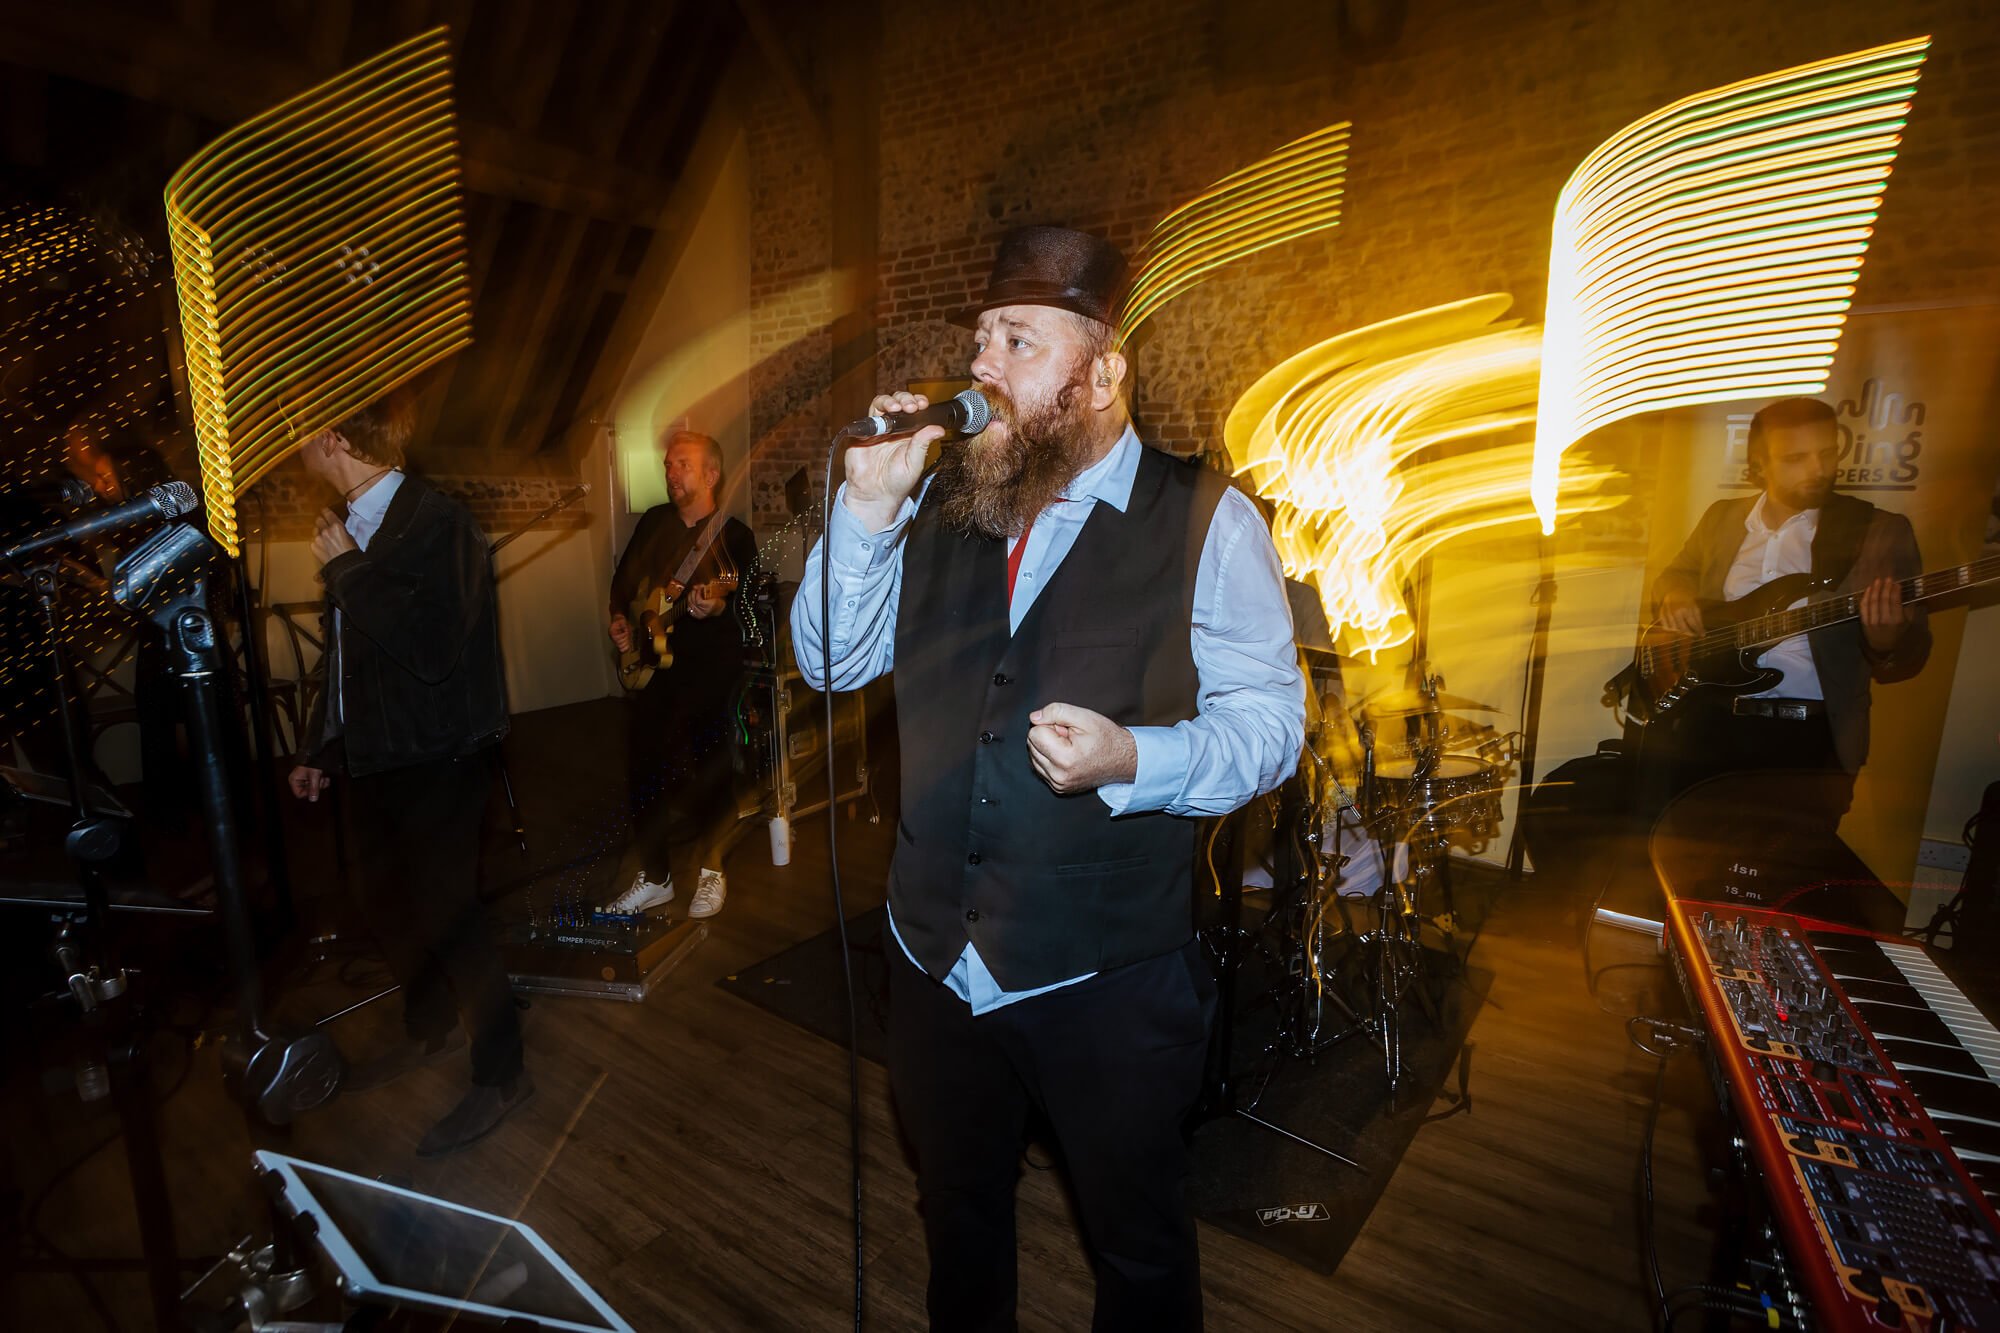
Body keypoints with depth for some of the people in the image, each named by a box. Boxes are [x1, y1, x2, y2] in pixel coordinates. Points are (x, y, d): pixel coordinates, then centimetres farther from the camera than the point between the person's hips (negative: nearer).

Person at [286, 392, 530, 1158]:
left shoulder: (435, 522, -17)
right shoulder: (353, 527, 9)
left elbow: (431, 648, -28)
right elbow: (348, 653, 18)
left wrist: (346, 571, -19)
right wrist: (322, 748, 21)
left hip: (435, 759, -9)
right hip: (371, 757, 9)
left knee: (446, 911, -2)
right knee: (385, 907, 20)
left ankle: (500, 1074, 16)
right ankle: (426, 1031, 43)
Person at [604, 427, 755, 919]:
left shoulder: (734, 536, -4)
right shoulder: (654, 521, 11)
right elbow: (624, 578, 21)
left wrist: (719, 608, -30)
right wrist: (620, 618, 5)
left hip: (711, 668, -5)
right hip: (653, 661, 5)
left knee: (710, 770, -2)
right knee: (644, 768, 6)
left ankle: (711, 869, 21)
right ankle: (654, 877, 22)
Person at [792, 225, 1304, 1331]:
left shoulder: (1205, 521, -11)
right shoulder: (939, 505, 2)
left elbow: (1270, 719, -11)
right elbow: (831, 662, 2)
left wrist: (1133, 761, -29)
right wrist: (866, 507, -11)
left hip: (1111, 979, -4)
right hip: (936, 959, 5)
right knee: (957, 1215, 29)